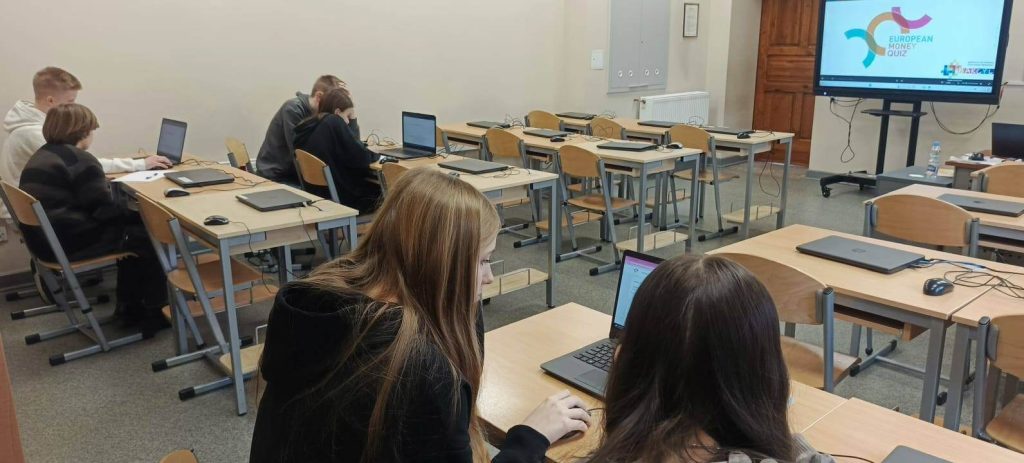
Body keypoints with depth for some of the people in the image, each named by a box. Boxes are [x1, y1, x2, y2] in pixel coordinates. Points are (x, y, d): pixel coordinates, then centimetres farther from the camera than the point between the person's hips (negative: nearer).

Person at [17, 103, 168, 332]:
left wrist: (102, 184, 12)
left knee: (131, 228, 22)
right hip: (70, 243, -10)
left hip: (44, 240, 10)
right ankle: (154, 311, 10)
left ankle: (129, 306, 25)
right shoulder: (79, 160, -16)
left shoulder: (40, 157, 14)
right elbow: (104, 210, -18)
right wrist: (138, 214, -4)